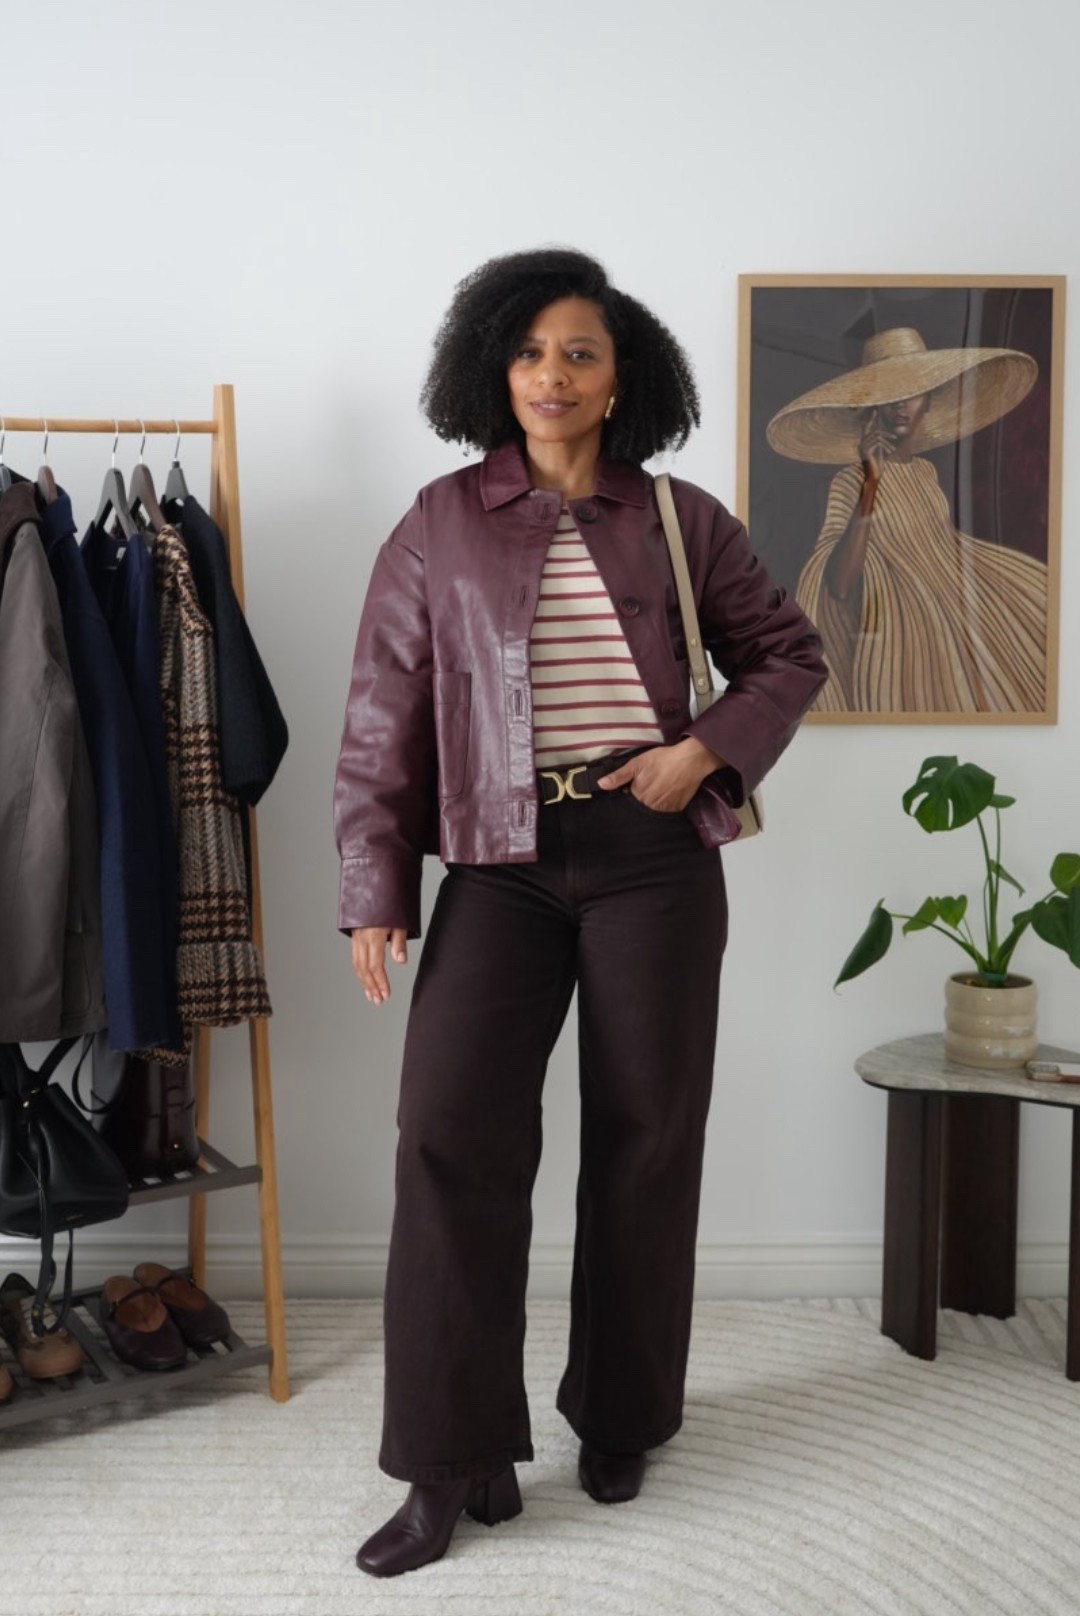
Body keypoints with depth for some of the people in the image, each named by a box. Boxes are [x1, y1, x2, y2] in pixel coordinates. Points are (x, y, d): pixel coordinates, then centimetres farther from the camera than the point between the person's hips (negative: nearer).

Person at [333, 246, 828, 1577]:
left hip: (652, 855, 1)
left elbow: (788, 653, 13)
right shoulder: (440, 526, 3)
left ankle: (619, 1422, 28)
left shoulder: (681, 520, 5)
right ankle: (458, 1462, 5)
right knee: (453, 1131, -10)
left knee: (645, 1136, 7)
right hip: (504, 858, 0)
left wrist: (705, 752, -5)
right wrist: (373, 891, -4)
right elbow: (383, 718, 1)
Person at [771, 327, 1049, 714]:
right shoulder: (849, 481, -13)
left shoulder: (926, 470, 7)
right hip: (902, 641, -7)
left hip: (959, 628, 7)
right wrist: (871, 484, -27)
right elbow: (839, 587, -25)